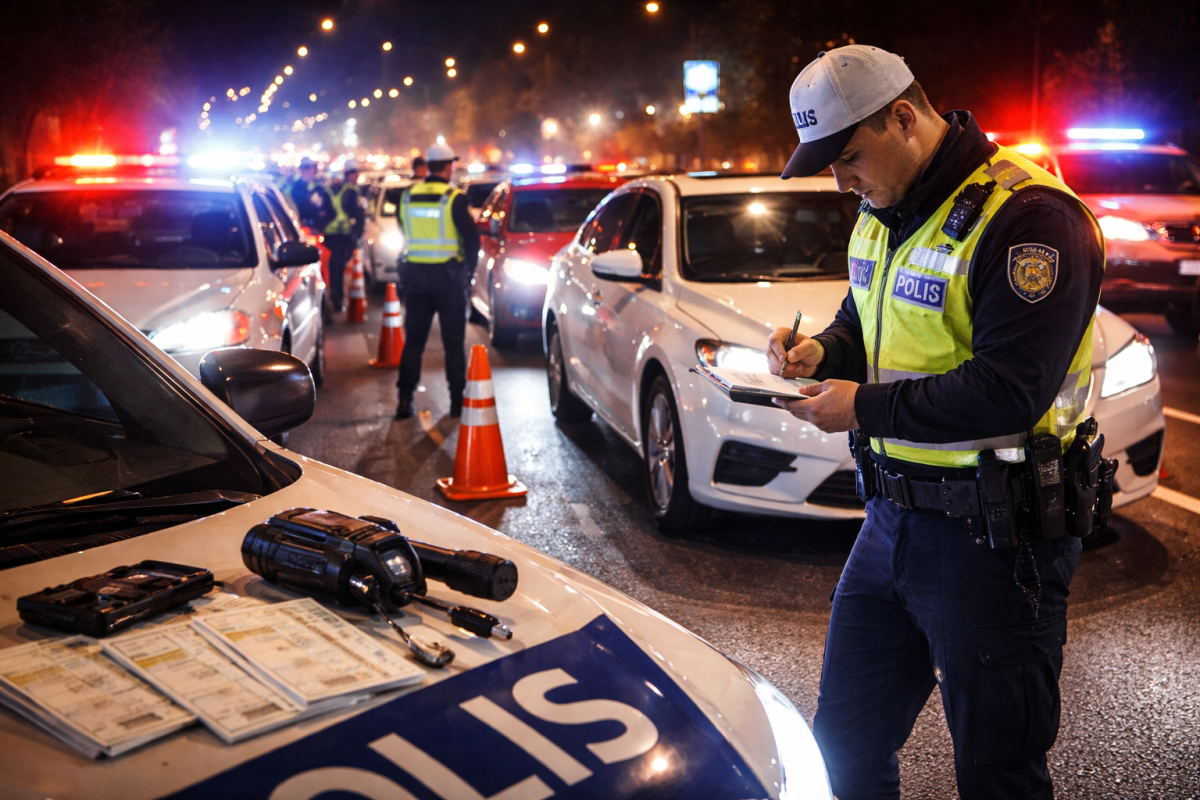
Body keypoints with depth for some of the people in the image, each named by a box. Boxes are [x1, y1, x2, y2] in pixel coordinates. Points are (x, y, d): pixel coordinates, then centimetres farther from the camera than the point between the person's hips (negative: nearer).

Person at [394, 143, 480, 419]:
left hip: (415, 274, 4)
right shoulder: (454, 199, -11)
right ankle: (457, 401, 6)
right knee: (454, 341, 5)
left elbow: (405, 233, 13)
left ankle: (405, 399, 7)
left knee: (413, 340, 10)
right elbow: (472, 238, -10)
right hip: (448, 277, -3)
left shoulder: (408, 196, 3)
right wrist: (468, 268, 4)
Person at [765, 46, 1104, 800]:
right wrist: (820, 353, 0)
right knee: (846, 739, 19)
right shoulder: (886, 211, 9)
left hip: (990, 538, -8)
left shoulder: (1028, 216, -19)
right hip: (895, 516, 8)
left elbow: (1008, 392, -24)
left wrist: (867, 407, -17)